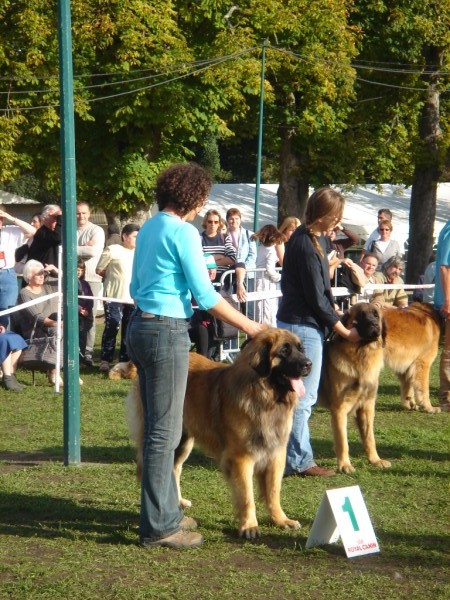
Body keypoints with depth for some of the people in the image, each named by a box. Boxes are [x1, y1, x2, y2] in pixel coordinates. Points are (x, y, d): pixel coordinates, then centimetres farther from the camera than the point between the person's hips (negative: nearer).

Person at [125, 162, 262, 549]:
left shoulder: (148, 228, 14)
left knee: (158, 427, 15)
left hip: (140, 326, 9)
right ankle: (158, 526, -1)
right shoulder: (184, 232, -12)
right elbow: (206, 295, -14)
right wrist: (249, 326, -6)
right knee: (165, 432, -5)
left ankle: (165, 510, 22)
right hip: (167, 332, -9)